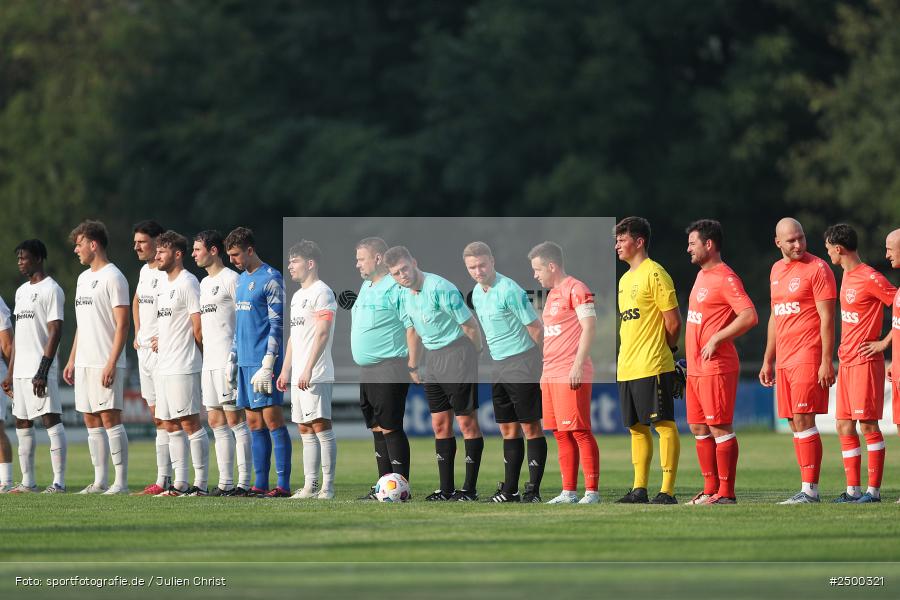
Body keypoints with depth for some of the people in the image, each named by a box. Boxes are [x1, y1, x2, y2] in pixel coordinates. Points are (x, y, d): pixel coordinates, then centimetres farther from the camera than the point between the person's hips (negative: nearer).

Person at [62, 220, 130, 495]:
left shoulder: (113, 277, -9)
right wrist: (72, 360, 19)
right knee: (92, 421, 8)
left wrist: (111, 363, -20)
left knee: (110, 418, -10)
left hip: (105, 364, -9)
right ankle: (100, 480, 11)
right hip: (84, 363, 9)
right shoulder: (83, 278, 18)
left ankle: (121, 482, -9)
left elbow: (121, 324, -14)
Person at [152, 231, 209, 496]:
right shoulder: (164, 284, 17)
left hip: (183, 367, -10)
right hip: (164, 365, 10)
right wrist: (160, 340, 11)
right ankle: (180, 484, 14)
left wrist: (201, 356, -2)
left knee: (190, 423, -8)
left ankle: (201, 483, -7)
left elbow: (198, 328, -13)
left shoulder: (187, 283, -11)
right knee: (172, 426, 10)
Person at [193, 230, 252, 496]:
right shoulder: (204, 282, 19)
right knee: (216, 421, 8)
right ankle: (225, 482, 11)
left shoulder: (230, 279, -8)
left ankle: (244, 482, -7)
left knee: (235, 419, -8)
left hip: (227, 361, -9)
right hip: (209, 362, 9)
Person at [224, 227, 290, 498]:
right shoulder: (241, 280, 17)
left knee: (272, 419, -9)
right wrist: (232, 359, 20)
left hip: (262, 363, -8)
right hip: (245, 361, 8)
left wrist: (268, 364, -17)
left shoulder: (271, 280, -9)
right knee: (254, 422, 7)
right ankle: (260, 484, 9)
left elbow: (277, 325, -13)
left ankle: (283, 484, -10)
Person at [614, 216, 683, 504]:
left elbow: (673, 322, -10)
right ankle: (639, 489, 15)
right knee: (637, 427, 11)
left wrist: (665, 348, 3)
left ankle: (668, 490, -8)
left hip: (652, 366, -9)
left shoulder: (654, 274, -9)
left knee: (663, 425, -7)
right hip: (627, 368, 9)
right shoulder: (625, 280, 18)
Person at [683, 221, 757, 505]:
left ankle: (726, 493, -5)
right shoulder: (702, 275, 17)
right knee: (699, 428, 11)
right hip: (695, 368, 10)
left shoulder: (726, 279, -13)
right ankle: (710, 489, 17)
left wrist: (716, 339, -21)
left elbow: (749, 316, -23)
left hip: (716, 368, -10)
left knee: (719, 428, -8)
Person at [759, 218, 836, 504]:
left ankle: (810, 489, -12)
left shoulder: (817, 269, -7)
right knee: (794, 423, 6)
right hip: (783, 359, 8)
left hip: (808, 357, -8)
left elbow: (827, 318, -11)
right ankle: (808, 488, 9)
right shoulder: (777, 270, 16)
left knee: (803, 419, -12)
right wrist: (768, 361, 22)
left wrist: (826, 361, -16)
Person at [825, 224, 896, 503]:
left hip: (865, 362, -9)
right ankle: (853, 489, 11)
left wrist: (884, 343, -13)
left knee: (867, 425, -6)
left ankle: (874, 490, -3)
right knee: (844, 425, 7)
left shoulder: (871, 279, -14)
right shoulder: (847, 276, 14)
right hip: (846, 361, 9)